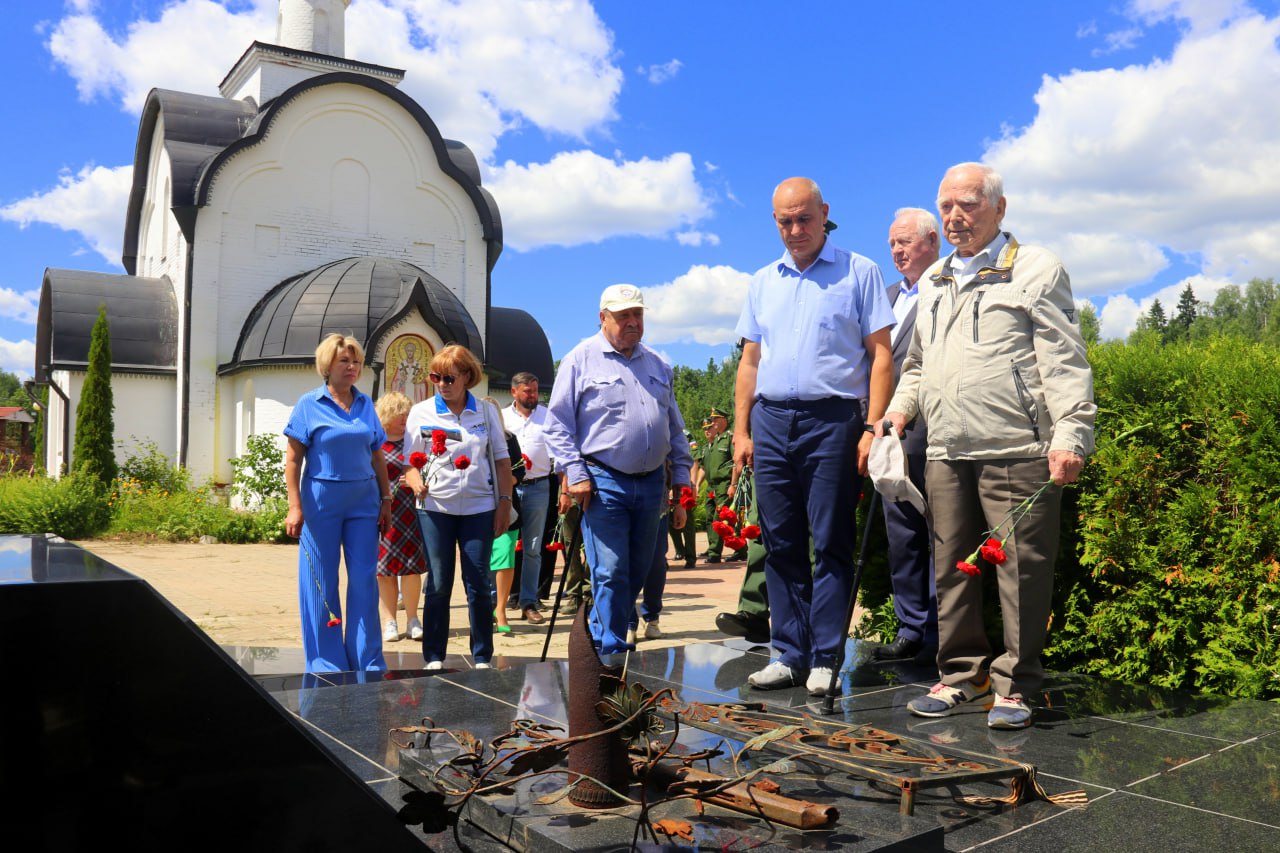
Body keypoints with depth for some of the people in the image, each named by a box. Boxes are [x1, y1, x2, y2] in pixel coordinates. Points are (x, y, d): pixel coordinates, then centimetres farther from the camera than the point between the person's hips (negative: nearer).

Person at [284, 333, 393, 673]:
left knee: (364, 578, 3)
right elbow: (293, 459, -4)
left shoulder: (366, 404, 9)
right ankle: (327, 663, 16)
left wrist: (386, 498, 10)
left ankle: (368, 661, 13)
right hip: (322, 499, -3)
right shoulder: (309, 404, -2)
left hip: (363, 500, 3)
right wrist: (295, 507, -11)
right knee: (322, 581, 4)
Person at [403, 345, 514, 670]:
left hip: (479, 508, 0)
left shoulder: (486, 411, 5)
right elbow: (410, 461, 4)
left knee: (478, 584, 3)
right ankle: (434, 657, 15)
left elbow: (501, 460, 9)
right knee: (438, 584, 4)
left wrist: (505, 502, 3)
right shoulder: (421, 412, 3)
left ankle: (483, 658, 14)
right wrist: (415, 480, -18)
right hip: (435, 507, 0)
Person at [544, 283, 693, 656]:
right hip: (604, 483, -5)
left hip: (651, 483, 6)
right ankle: (611, 650, 2)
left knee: (638, 573, 12)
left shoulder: (657, 366, 17)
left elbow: (675, 429, 20)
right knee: (610, 574, -7)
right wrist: (576, 475, -11)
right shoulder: (581, 360, 1)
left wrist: (681, 480, 14)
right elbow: (557, 425, -2)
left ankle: (600, 633, 27)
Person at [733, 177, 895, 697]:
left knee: (830, 542, -2)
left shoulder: (859, 273, 4)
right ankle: (790, 654, 15)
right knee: (781, 542, 7)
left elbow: (880, 357, -1)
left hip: (832, 419, -4)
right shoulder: (762, 283, 17)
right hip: (771, 420, 5)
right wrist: (741, 431, 9)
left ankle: (826, 659, 5)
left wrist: (873, 428, -10)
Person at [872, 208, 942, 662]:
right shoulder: (890, 296, 20)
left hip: (927, 432, -8)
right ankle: (911, 630, 22)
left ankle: (940, 635, 10)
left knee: (938, 534, 0)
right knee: (901, 534, 12)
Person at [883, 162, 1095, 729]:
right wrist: (900, 408, 13)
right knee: (952, 567, 9)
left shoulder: (1035, 270, 3)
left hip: (1018, 452, -6)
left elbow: (1063, 361, -5)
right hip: (946, 454, 6)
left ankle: (1014, 685, 11)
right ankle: (963, 673, 22)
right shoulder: (933, 283, 21)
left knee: (1021, 570, -2)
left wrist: (1070, 433, -15)